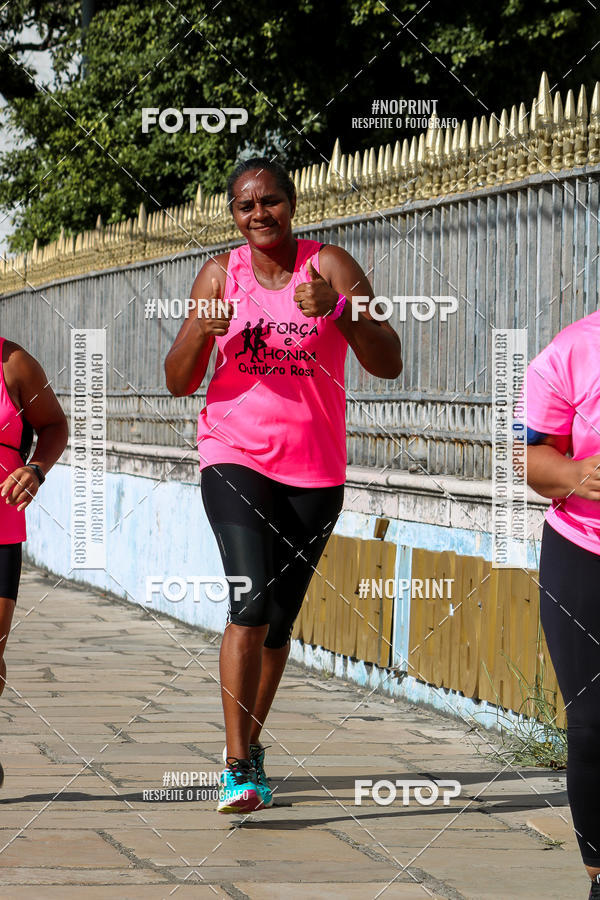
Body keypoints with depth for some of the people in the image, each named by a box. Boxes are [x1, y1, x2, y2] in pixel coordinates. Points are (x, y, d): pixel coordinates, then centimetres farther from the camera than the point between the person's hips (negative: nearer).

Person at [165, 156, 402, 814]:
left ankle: (249, 741, 33)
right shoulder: (221, 274, 2)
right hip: (235, 456, -1)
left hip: (315, 467, 1)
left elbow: (389, 364, -10)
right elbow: (178, 383, 3)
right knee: (252, 601, -20)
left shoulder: (330, 267, -3)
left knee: (281, 618, 12)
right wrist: (203, 330, -17)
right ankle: (239, 767, -19)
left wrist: (337, 312, -27)